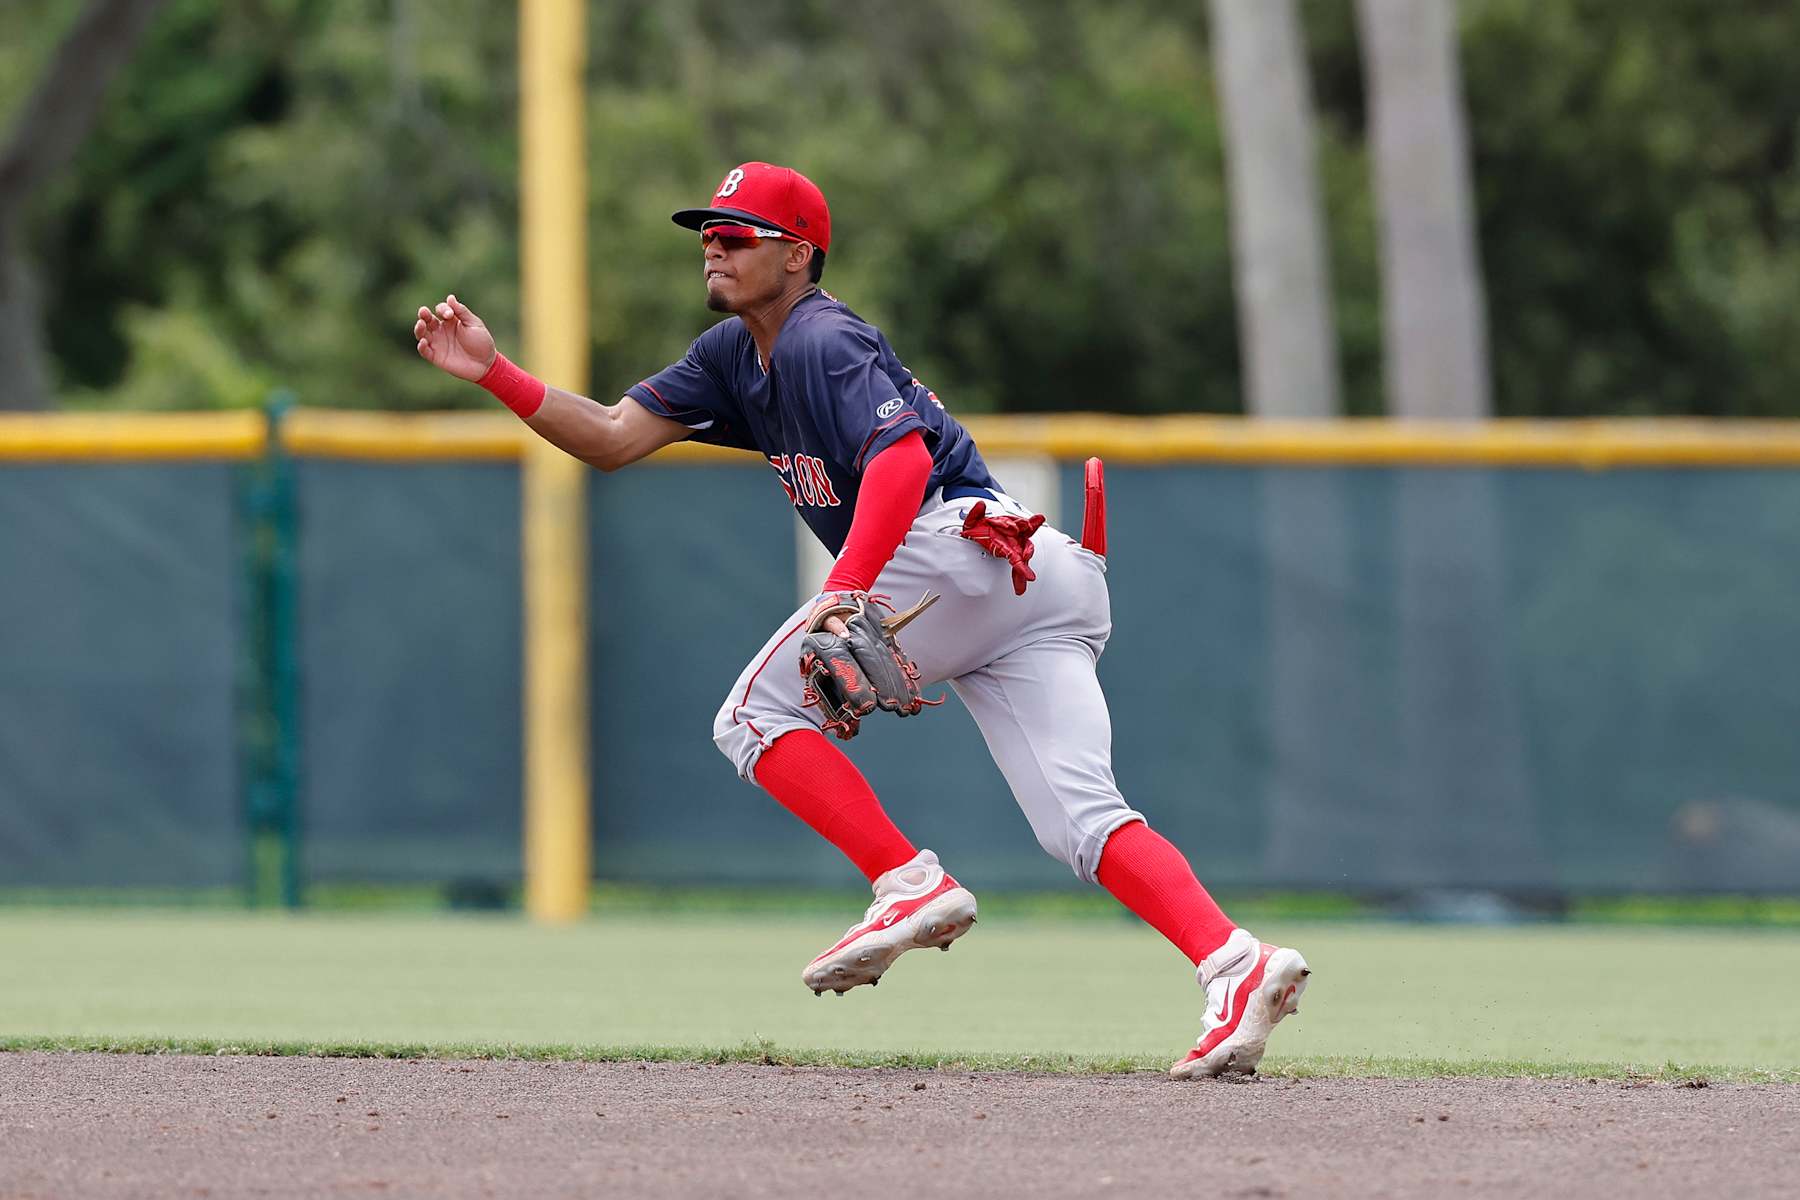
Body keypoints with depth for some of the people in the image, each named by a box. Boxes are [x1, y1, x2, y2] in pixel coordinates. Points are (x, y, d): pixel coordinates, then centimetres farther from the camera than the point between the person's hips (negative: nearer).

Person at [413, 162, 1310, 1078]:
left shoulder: (824, 340, -2)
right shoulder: (736, 356, 26)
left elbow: (903, 454, -19)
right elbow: (612, 440, 22)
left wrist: (844, 592, -31)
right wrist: (492, 374, 11)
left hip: (958, 542, -9)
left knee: (756, 714, 0)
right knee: (1082, 817, -4)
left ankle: (912, 886, -13)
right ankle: (1236, 963, -24)